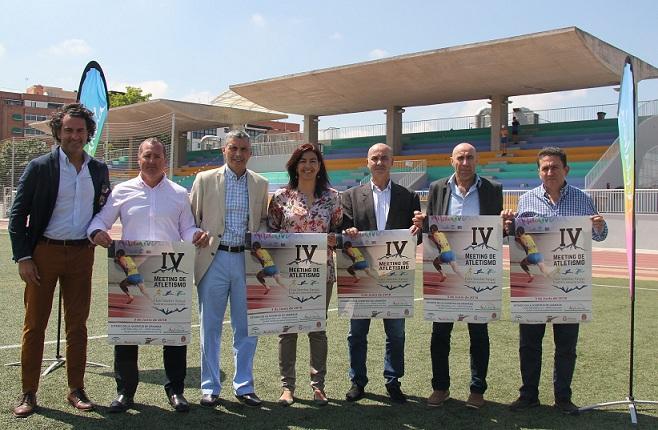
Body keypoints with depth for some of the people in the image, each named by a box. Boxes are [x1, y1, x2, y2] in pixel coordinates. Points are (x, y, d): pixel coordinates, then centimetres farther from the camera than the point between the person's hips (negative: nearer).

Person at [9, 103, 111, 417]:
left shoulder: (99, 170, 7)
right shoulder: (40, 167, -4)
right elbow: (17, 215, -3)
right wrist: (23, 257, -9)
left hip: (82, 253, 3)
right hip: (44, 252, -3)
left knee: (77, 323, 9)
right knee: (35, 324, 4)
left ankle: (76, 389, 19)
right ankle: (29, 393, 14)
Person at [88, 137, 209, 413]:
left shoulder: (180, 194, 11)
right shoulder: (122, 191, 9)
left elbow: (186, 229, 12)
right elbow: (101, 219, 10)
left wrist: (197, 236, -10)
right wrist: (96, 231, -13)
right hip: (130, 270, 0)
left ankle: (175, 390, 17)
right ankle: (125, 390, 18)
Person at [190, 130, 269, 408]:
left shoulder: (260, 184, 9)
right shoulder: (205, 179, 2)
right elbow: (191, 219, 4)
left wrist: (261, 237, -2)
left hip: (248, 260, 2)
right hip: (214, 260, -2)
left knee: (247, 327, 7)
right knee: (210, 327, 5)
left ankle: (243, 386, 21)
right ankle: (210, 387, 18)